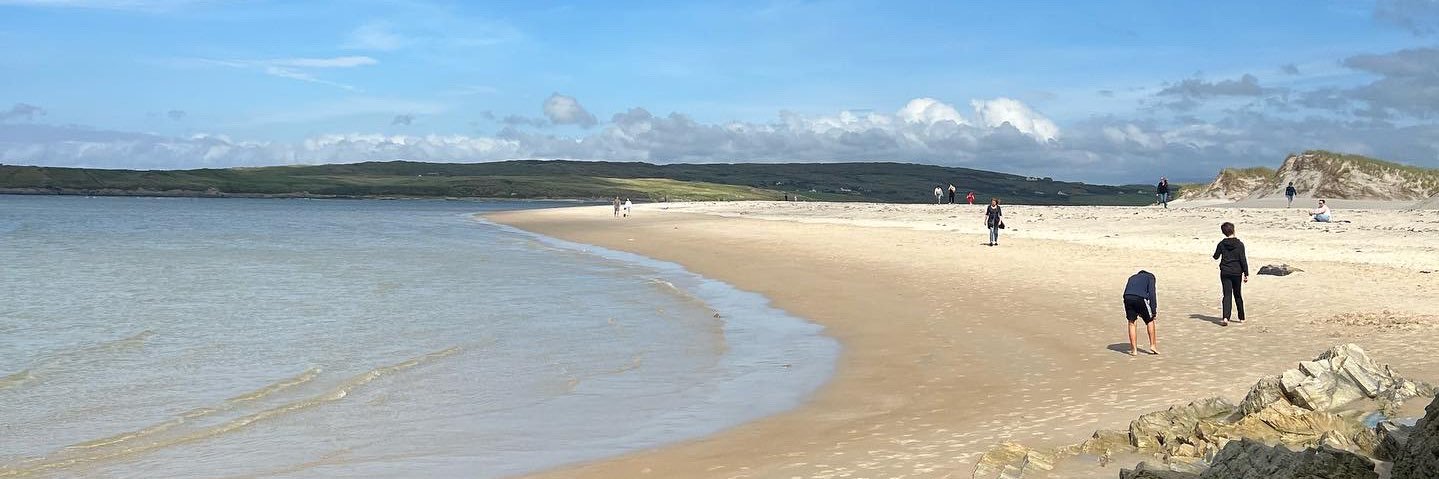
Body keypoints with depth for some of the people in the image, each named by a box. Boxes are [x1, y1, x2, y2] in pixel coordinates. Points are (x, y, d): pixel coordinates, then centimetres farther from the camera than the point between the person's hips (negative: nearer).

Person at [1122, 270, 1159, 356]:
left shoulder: (1132, 278, 34)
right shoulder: (1150, 277, 21)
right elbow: (1152, 293, 7)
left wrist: (1126, 312, 28)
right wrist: (1154, 311, 4)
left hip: (1128, 298, 3)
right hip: (1140, 298, -3)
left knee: (1131, 323, 12)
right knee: (1150, 321, 17)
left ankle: (1134, 349, 12)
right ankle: (1153, 345, 22)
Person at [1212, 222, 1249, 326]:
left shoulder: (1221, 244, -3)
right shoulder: (1239, 244, -7)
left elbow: (1216, 256, 8)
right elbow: (1243, 260, -8)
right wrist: (1246, 274, -4)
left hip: (1225, 273, 0)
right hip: (1237, 273, 0)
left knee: (1227, 295, -2)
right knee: (1238, 295, 14)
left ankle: (1225, 318, -19)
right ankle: (1241, 318, 23)